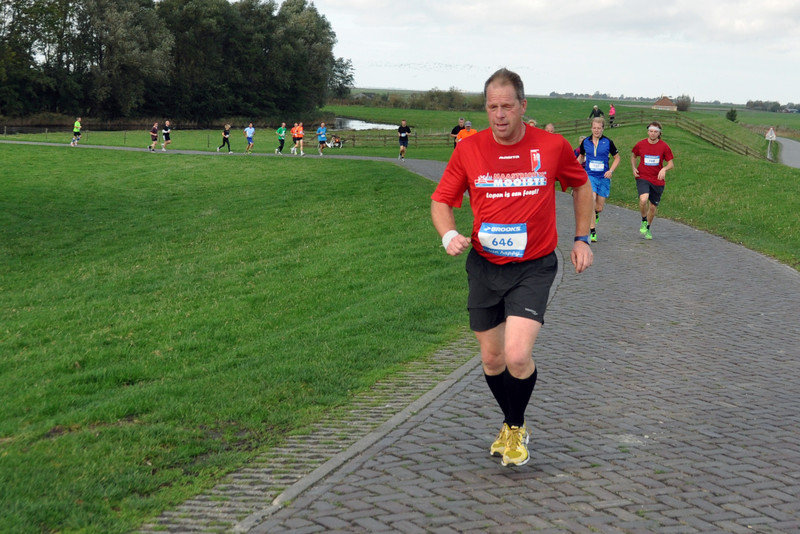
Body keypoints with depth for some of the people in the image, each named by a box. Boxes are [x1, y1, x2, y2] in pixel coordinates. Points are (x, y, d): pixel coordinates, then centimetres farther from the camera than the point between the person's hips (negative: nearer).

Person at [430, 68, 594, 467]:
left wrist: (582, 239, 8)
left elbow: (581, 185, 12)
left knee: (517, 356, -18)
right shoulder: (468, 151, -5)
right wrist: (449, 235, -16)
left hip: (533, 268, -3)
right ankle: (510, 424, 39)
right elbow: (441, 200, 4)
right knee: (492, 359, 12)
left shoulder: (553, 147, -7)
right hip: (484, 266, 3)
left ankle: (516, 427, 10)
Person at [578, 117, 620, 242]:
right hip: (589, 176, 0)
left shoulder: (608, 142, -3)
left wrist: (611, 171, -7)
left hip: (603, 177, 1)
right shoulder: (585, 142, 1)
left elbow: (617, 158, 7)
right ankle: (593, 232, -15)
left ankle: (595, 214, 46)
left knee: (599, 207, 5)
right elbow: (581, 156, 20)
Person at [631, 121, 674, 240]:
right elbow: (633, 156, 18)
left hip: (658, 180, 1)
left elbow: (671, 164, 1)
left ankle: (647, 228, 34)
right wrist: (634, 168, 1)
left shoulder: (664, 147, -3)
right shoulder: (640, 144, -2)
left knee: (653, 207, 10)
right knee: (643, 199, -28)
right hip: (642, 177, -1)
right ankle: (643, 221, -1)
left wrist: (664, 169, -21)